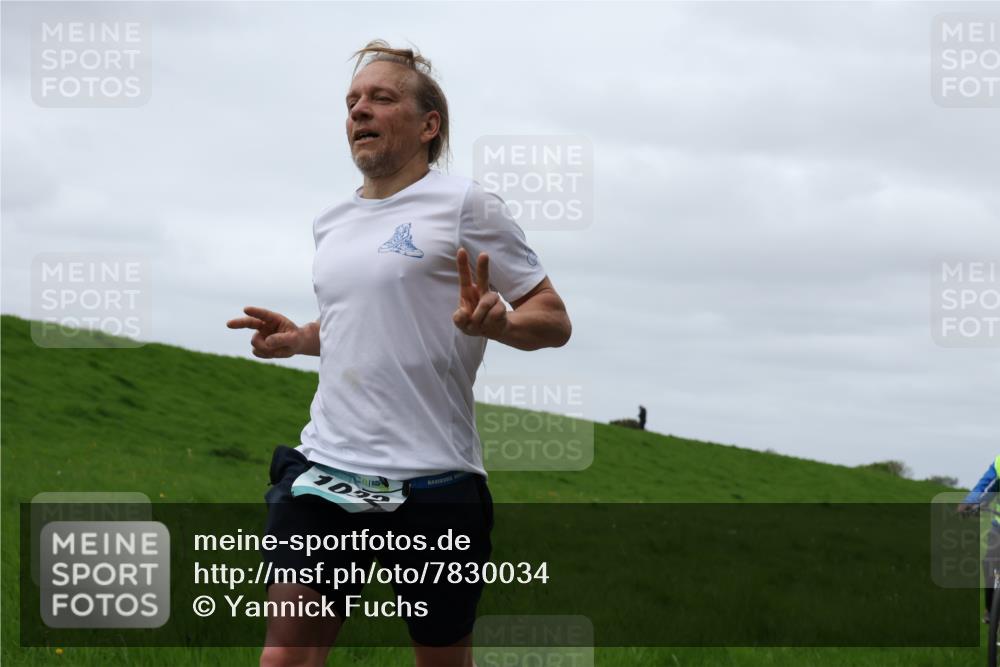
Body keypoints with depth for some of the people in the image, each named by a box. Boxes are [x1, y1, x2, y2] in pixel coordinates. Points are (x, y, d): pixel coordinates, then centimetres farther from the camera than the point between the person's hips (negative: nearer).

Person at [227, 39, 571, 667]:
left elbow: (554, 320, -3)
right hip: (325, 466, 5)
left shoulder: (466, 204, -3)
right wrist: (300, 338, 13)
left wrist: (495, 321, -23)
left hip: (432, 482, -5)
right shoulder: (331, 222, 17)